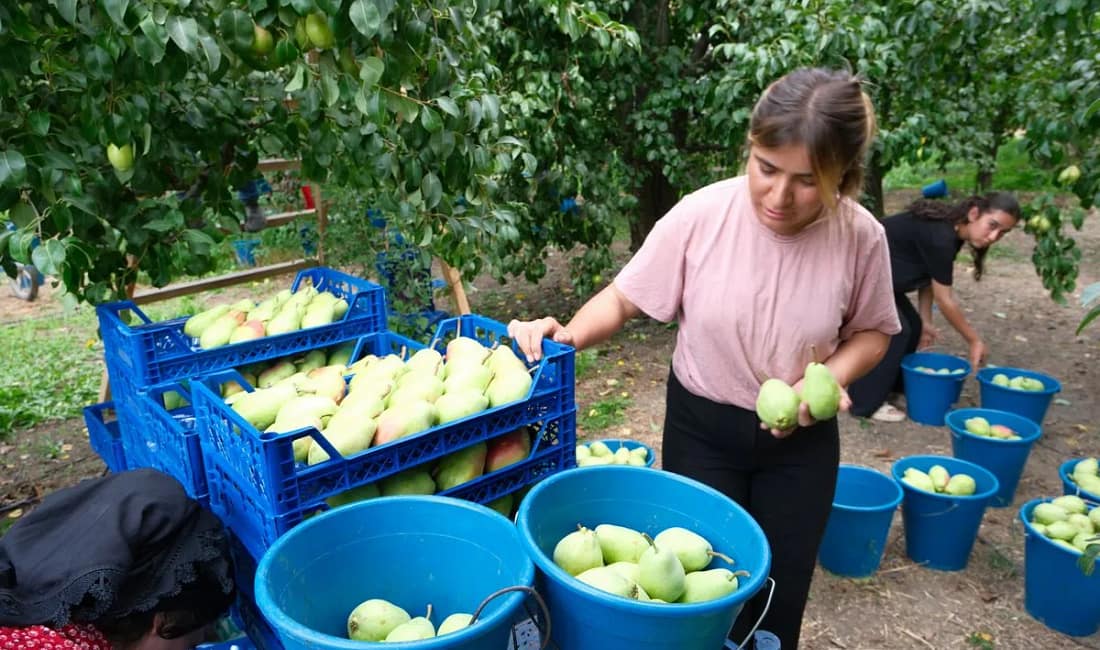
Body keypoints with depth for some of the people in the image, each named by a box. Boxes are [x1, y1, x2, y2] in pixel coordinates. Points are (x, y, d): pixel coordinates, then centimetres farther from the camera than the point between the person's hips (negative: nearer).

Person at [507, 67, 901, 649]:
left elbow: (871, 331, 2)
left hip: (801, 439, 2)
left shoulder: (861, 238, -16)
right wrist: (568, 335, -28)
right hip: (702, 429, -1)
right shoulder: (702, 215, -21)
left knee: (781, 599, 17)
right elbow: (625, 297, -10)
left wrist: (833, 376, -18)